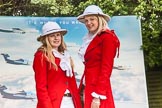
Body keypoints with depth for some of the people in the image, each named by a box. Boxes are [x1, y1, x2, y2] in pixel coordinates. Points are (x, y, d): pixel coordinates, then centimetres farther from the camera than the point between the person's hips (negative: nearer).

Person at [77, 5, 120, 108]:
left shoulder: (107, 37, -8)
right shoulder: (91, 39, 16)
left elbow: (106, 69, -14)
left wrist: (98, 96, -18)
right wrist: (81, 90, 10)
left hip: (98, 90, -8)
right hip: (88, 88, 8)